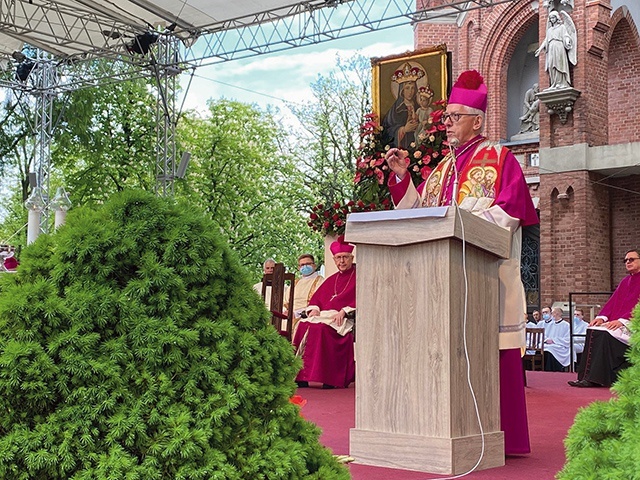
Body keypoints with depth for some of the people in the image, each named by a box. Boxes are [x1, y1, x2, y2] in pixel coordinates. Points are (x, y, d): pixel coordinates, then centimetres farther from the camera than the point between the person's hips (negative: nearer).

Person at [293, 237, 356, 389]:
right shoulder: (331, 279, 26)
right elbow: (317, 297, 21)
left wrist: (344, 311, -19)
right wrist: (314, 308, -1)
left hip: (344, 319, -6)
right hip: (323, 315, 6)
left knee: (321, 328, -35)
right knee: (304, 326, -23)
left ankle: (328, 378, -34)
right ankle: (301, 376, -25)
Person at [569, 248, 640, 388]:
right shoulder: (625, 281, 21)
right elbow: (613, 301, 14)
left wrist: (622, 320, -25)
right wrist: (602, 317, -4)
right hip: (616, 322, 7)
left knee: (606, 334, -31)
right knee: (593, 330, -18)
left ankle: (595, 378, -31)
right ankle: (587, 377, -24)